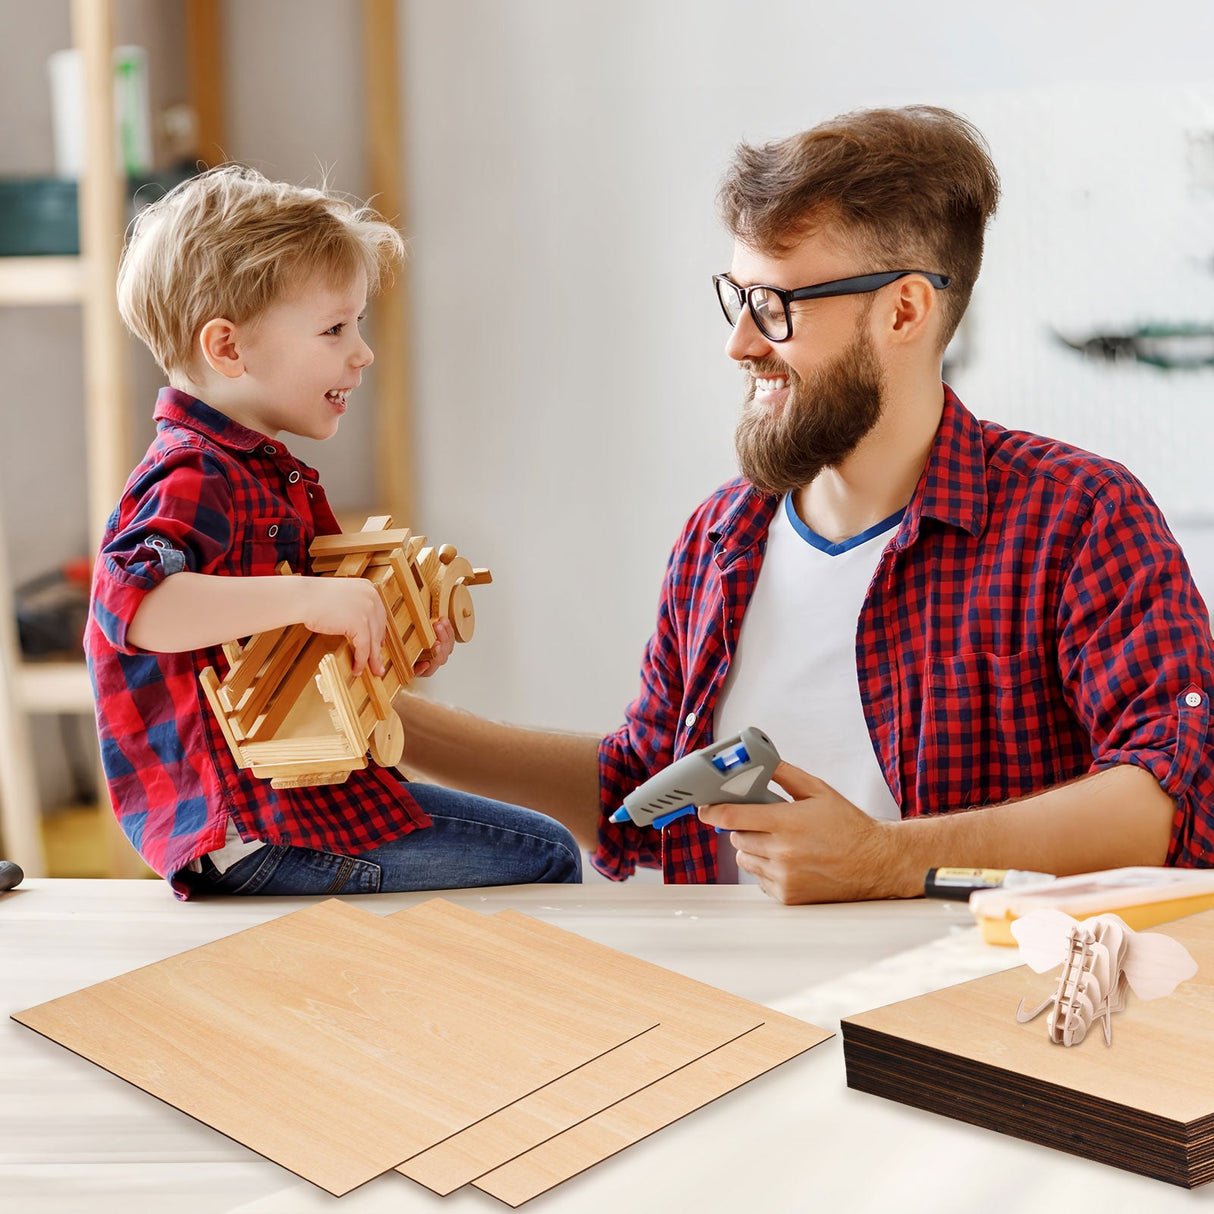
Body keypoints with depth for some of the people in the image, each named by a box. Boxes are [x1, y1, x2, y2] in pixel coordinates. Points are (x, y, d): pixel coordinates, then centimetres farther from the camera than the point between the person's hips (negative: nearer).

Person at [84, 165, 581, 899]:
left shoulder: (266, 473, 17)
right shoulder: (193, 481, -17)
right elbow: (132, 603, -37)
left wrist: (397, 646, 9)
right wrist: (309, 598, -38)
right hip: (250, 833, -11)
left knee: (542, 849, 19)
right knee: (544, 858, -10)